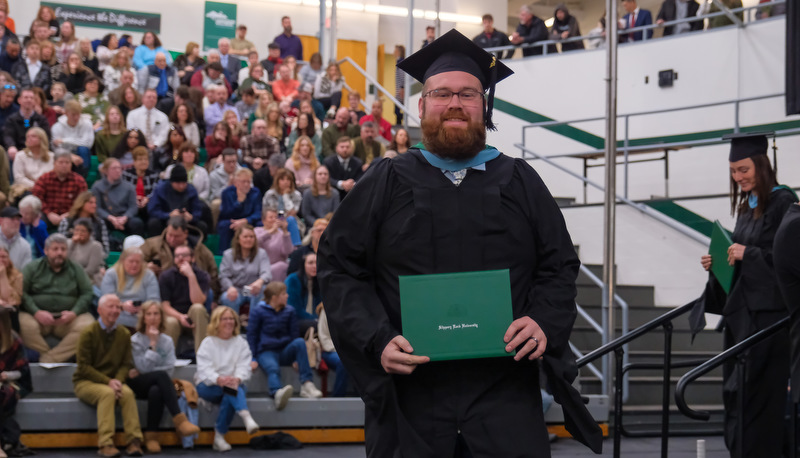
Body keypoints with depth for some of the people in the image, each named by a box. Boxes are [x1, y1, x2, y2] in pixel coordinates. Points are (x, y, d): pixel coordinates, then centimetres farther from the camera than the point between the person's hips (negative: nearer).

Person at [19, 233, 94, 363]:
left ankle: (48, 360, -26)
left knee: (87, 326, -30)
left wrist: (74, 313, -12)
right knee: (25, 325, -35)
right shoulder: (33, 268, 11)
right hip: (38, 315, -1)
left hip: (68, 317, 1)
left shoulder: (76, 270, 15)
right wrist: (36, 312, -16)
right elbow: (22, 292, 0)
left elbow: (87, 294, 6)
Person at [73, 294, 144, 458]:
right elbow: (84, 367, -11)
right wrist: (108, 382, -21)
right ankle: (105, 444, -40)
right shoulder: (89, 333, -8)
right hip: (86, 382, -4)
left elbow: (126, 364, 4)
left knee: (128, 393, -29)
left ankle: (134, 442, -31)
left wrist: (118, 380, -17)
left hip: (112, 381, 4)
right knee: (107, 393, -35)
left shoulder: (124, 334, 5)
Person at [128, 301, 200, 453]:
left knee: (156, 392, -39)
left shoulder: (167, 341, 10)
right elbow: (144, 368, -12)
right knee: (161, 375, -36)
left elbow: (170, 370, -2)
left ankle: (151, 436, -34)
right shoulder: (135, 340, 1)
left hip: (157, 385, 2)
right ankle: (179, 420, -46)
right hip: (139, 386, -2)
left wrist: (141, 373, -10)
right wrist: (152, 344, -13)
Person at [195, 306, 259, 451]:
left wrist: (237, 379, -30)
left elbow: (244, 367, -5)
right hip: (208, 386, -2)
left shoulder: (241, 343, 10)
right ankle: (246, 417, -59)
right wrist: (218, 379, -34)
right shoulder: (208, 343, 4)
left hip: (233, 385, 2)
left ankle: (219, 437, -32)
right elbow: (204, 368, -12)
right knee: (230, 387, -36)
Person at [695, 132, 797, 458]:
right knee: (736, 391, 8)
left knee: (758, 392, -9)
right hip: (740, 309, 9)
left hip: (767, 312, -9)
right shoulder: (747, 206, 17)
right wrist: (718, 265, 6)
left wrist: (748, 254, -18)